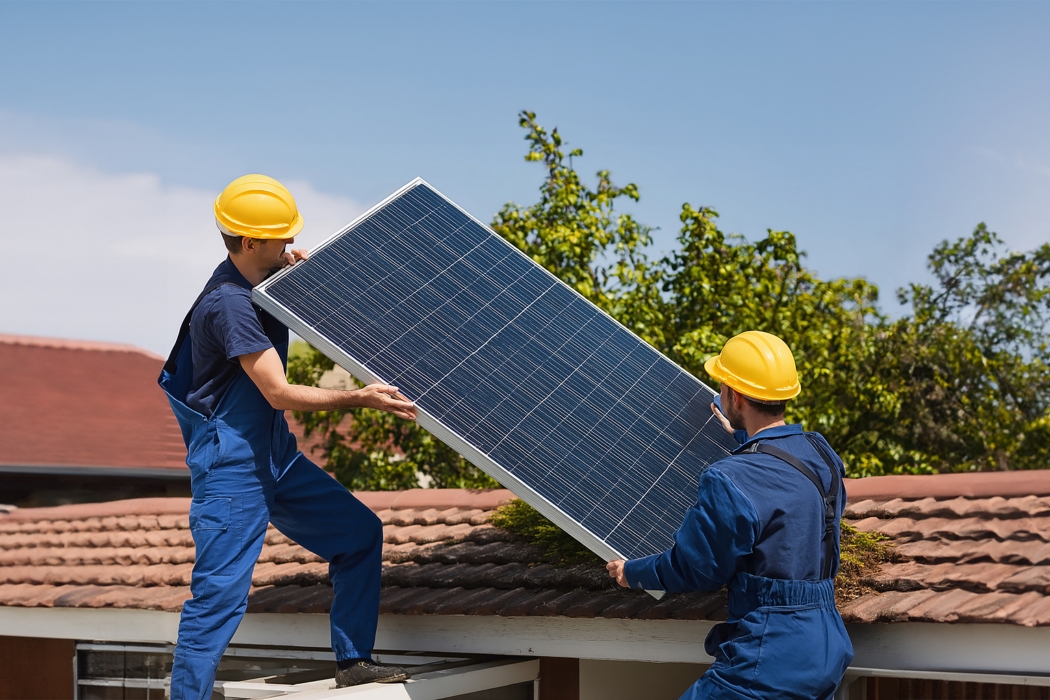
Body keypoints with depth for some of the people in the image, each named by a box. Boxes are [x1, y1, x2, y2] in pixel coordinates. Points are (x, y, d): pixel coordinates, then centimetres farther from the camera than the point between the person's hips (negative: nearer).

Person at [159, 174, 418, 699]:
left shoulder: (263, 280, 5)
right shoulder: (229, 304, -23)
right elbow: (280, 394, -25)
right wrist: (360, 398, -27)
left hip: (275, 457, 10)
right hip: (230, 467, -10)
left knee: (360, 533, 13)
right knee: (220, 594, -10)